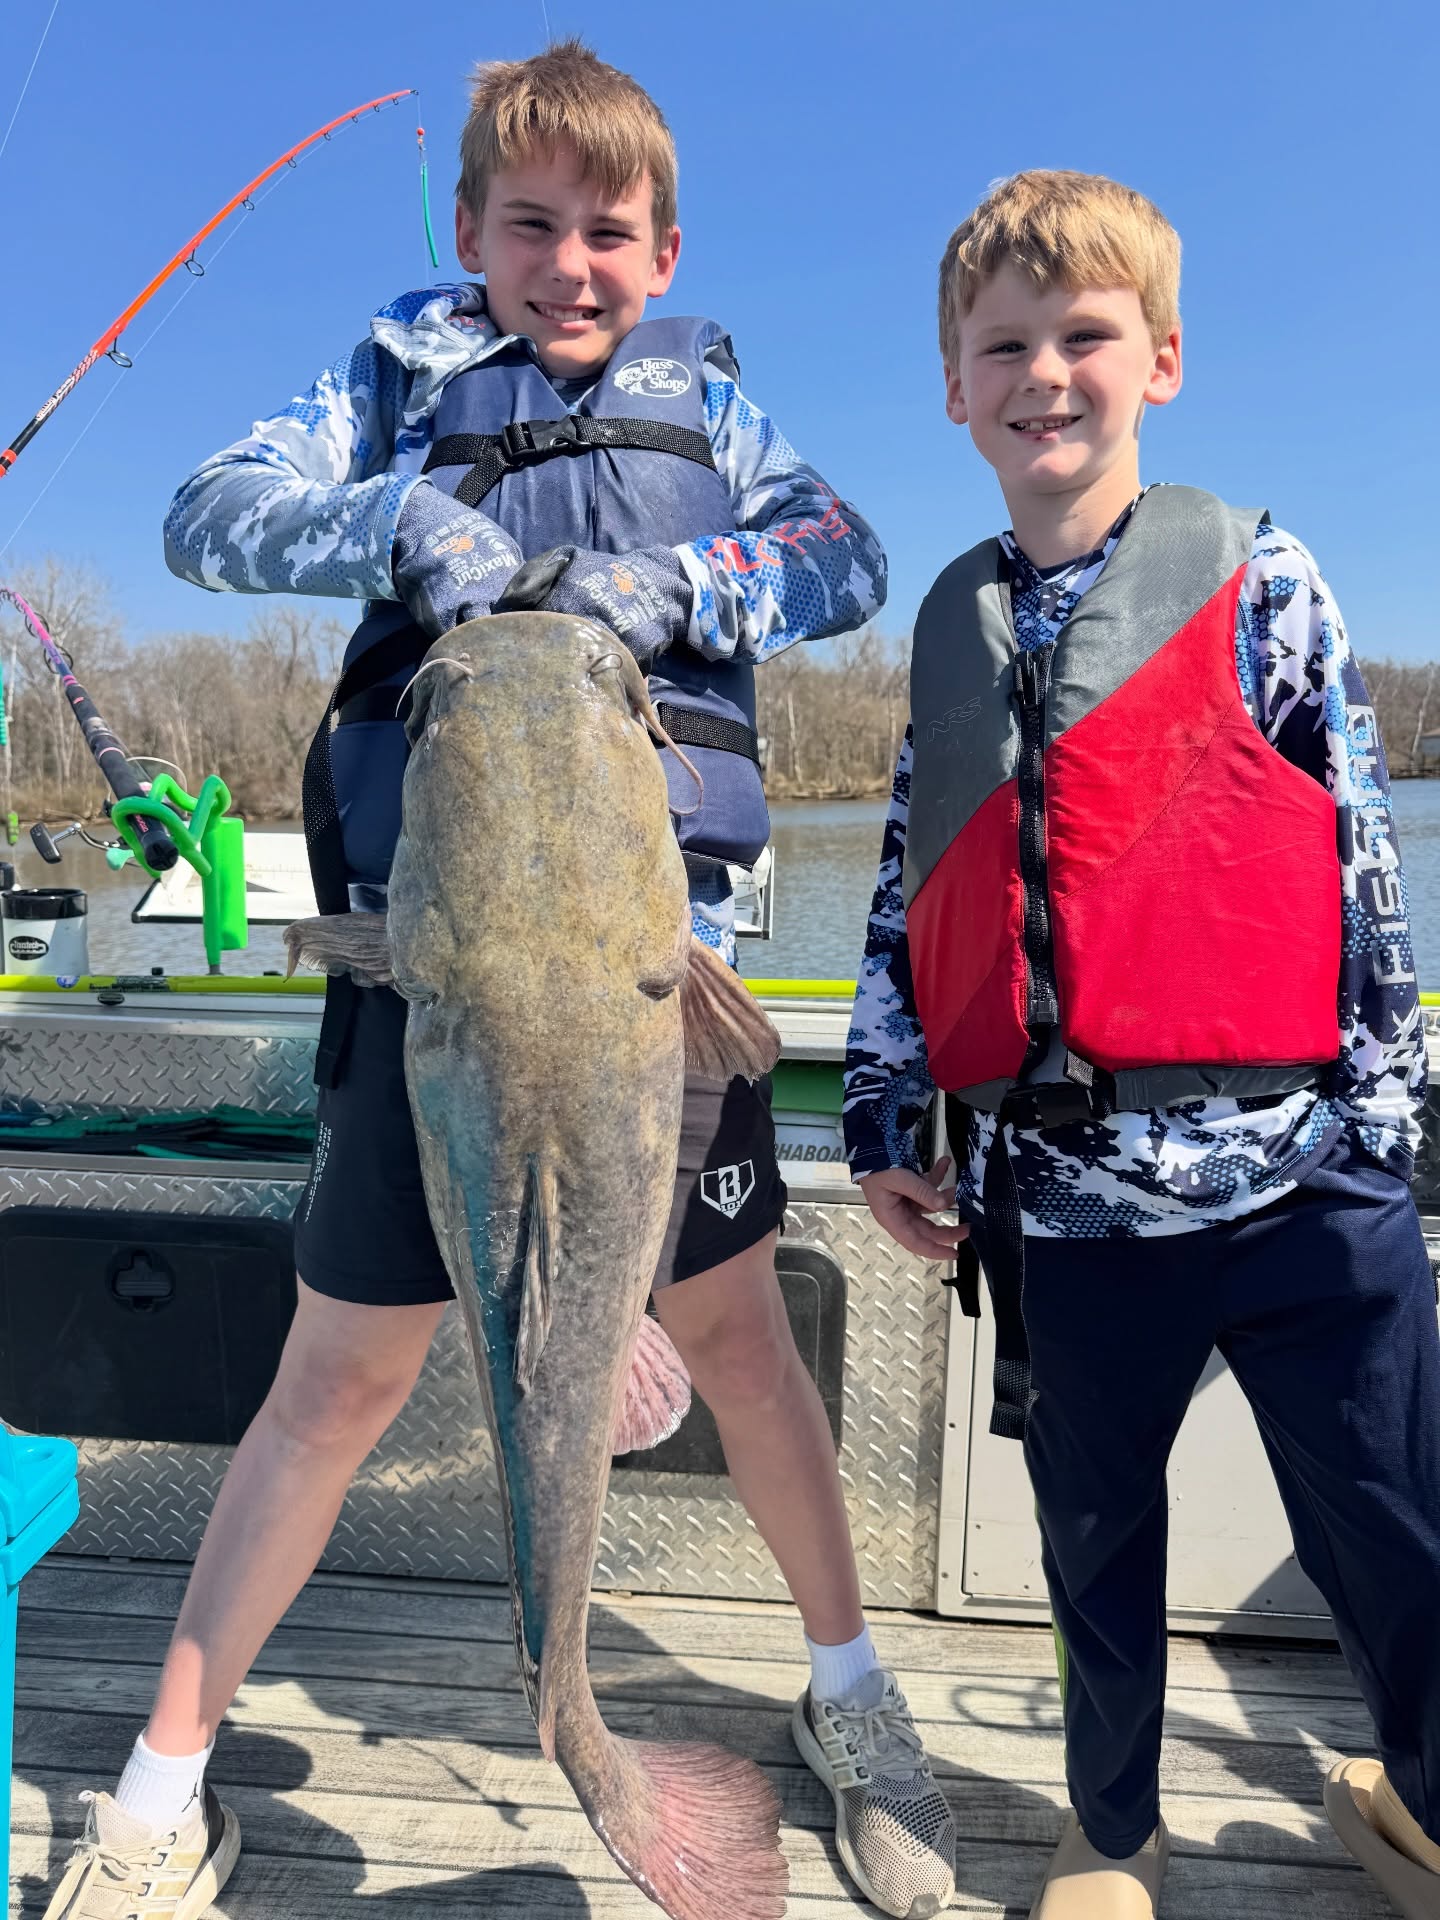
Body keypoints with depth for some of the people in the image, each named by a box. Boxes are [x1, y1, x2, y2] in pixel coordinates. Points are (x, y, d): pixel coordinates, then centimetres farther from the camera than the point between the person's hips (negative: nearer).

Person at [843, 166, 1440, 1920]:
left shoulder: (1254, 579, 2)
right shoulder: (949, 627, 11)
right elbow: (907, 889, 13)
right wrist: (881, 1117, 10)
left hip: (1291, 1164, -2)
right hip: (1058, 1186, 3)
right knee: (1094, 1537, 17)